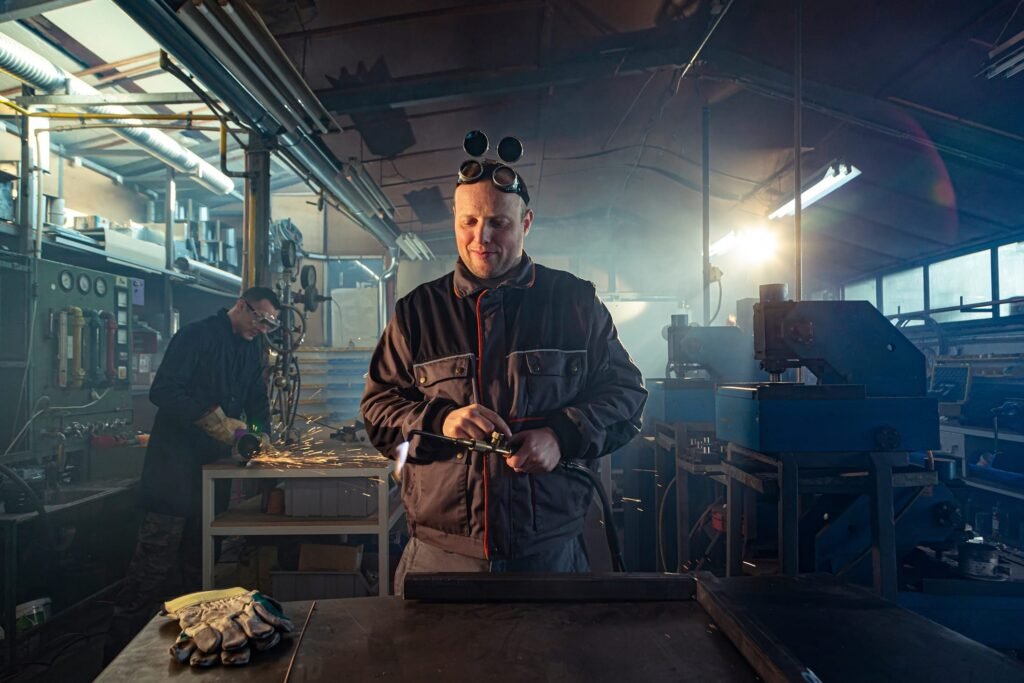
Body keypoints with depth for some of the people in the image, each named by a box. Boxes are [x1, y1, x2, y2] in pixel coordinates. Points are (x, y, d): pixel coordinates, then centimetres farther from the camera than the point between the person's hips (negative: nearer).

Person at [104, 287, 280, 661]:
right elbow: (163, 391, -18)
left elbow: (257, 398, 18)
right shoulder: (197, 336, -10)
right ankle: (121, 650, 6)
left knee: (197, 556, 14)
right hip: (176, 460, -7)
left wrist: (261, 433, 0)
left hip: (214, 462, 7)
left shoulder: (253, 349, 13)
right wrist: (216, 422, -23)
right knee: (156, 555, -5)